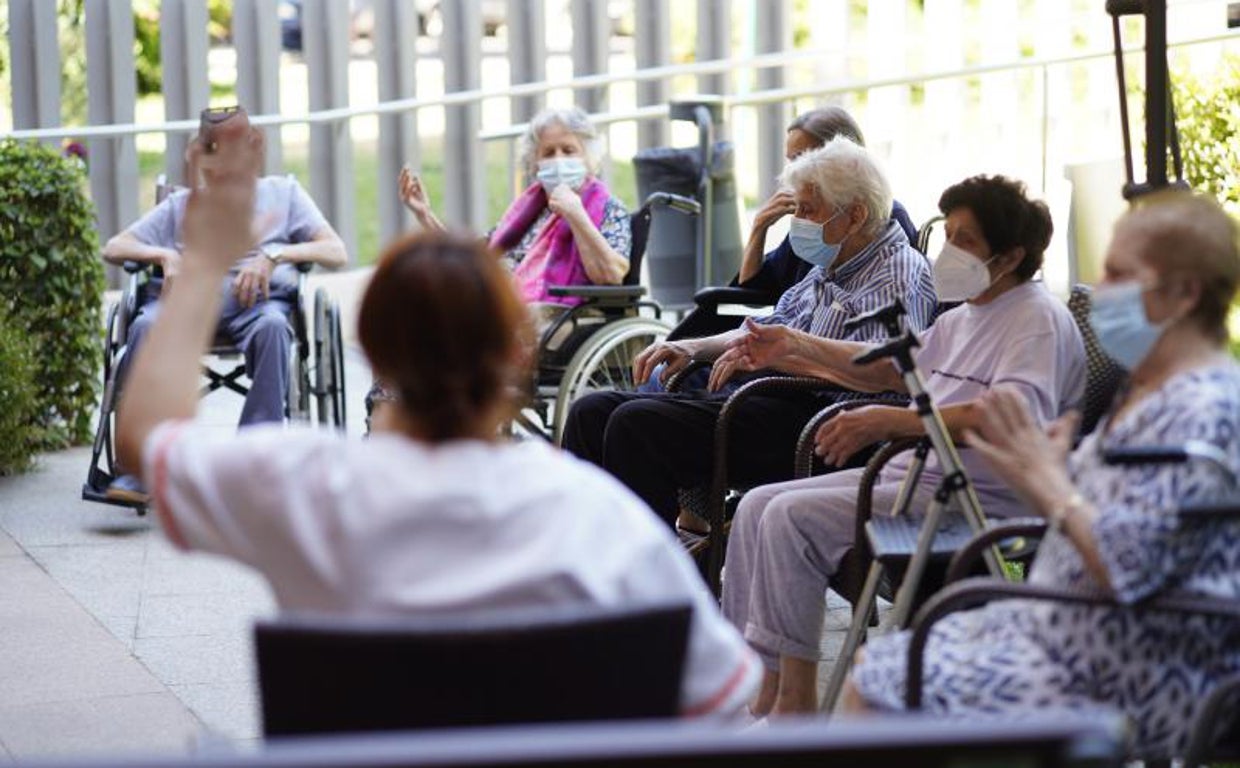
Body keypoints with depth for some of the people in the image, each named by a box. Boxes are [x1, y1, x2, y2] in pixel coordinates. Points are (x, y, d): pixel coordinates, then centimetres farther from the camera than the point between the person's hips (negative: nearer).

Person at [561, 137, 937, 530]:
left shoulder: (901, 274, -5)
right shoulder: (827, 269, 25)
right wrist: (692, 348, 16)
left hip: (807, 413, -10)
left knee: (638, 423, -26)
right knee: (592, 412, -2)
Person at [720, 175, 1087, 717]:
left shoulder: (1038, 320, -13)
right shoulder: (965, 318, 18)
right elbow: (891, 366, 34)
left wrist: (893, 421, -37)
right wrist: (797, 347, 24)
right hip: (918, 474, 10)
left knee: (793, 518, -21)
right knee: (758, 506, 2)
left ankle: (796, 699, -14)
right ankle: (756, 687, 1)